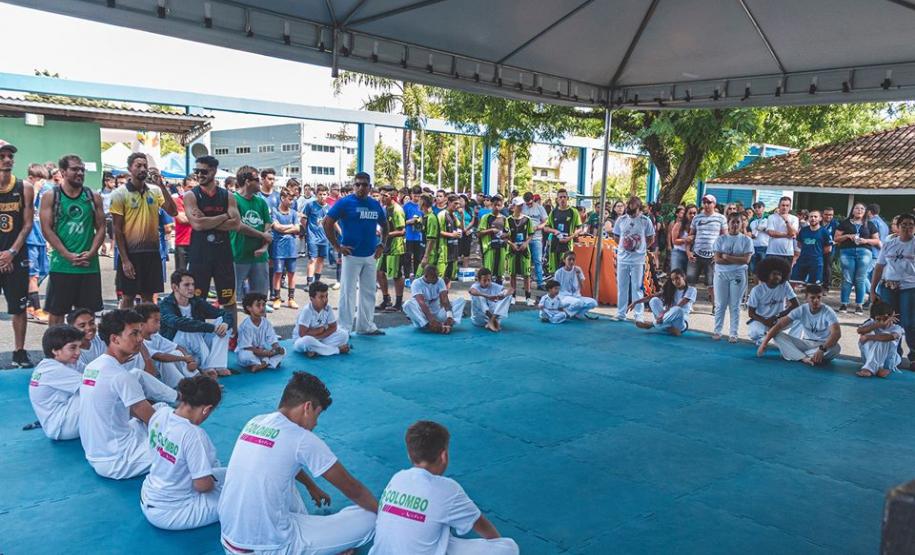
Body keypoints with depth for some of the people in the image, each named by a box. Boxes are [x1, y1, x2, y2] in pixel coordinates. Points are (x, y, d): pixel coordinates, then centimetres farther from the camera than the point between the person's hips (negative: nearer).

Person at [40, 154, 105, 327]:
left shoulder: (93, 197, 8)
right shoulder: (50, 196, 1)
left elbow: (101, 228, 6)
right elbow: (46, 229, -5)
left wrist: (91, 253, -10)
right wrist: (67, 255, -14)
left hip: (89, 265, 2)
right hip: (61, 264, -2)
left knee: (86, 312, 7)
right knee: (56, 311, 4)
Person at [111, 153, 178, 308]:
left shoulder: (155, 191, 5)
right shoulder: (120, 194, -6)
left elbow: (173, 212, -7)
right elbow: (117, 230, -7)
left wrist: (162, 186, -12)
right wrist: (124, 259, -12)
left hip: (152, 252, 4)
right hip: (130, 253, -4)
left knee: (148, 297, 11)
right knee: (128, 297, 4)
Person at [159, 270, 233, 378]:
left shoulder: (197, 302, 3)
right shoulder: (165, 304, -13)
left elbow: (228, 313, -1)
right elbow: (177, 323, -34)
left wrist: (225, 323, -27)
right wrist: (212, 327, -37)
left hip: (201, 348, 6)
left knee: (222, 321, -10)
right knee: (189, 329, -31)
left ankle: (216, 366, -27)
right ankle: (207, 367, -21)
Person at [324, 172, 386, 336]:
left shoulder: (375, 204, 8)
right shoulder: (345, 202, -8)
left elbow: (384, 225, 22)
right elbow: (327, 223, -11)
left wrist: (382, 245, 10)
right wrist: (337, 246, -12)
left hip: (370, 256, 6)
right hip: (351, 255, -5)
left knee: (368, 292, 13)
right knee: (348, 292, -1)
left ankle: (366, 326, 24)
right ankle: (345, 328, 7)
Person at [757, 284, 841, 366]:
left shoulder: (828, 312, -17)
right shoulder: (801, 310, -10)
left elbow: (837, 333, -32)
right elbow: (780, 325, -15)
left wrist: (822, 349, -48)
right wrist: (764, 343, -25)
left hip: (824, 345, -3)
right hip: (805, 343, 3)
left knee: (836, 348, -38)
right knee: (778, 335, -18)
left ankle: (796, 355, -31)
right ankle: (804, 358, -36)